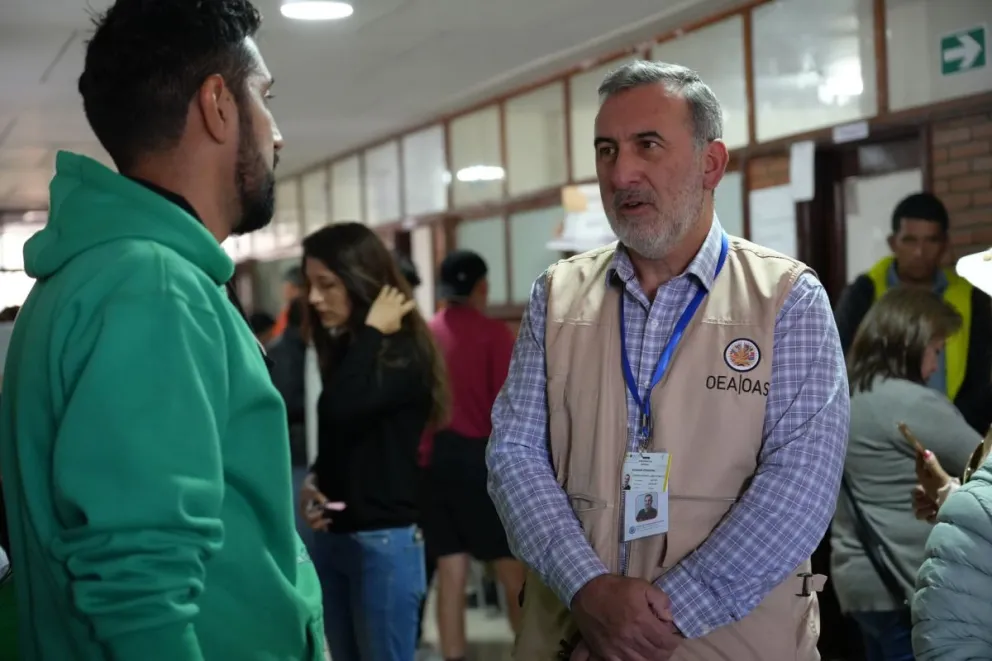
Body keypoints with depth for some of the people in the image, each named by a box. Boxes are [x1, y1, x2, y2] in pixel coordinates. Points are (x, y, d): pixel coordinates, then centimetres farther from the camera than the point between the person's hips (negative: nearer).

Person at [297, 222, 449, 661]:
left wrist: (371, 330, -16)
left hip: (385, 541, -8)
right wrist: (311, 485, -2)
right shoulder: (343, 349, 11)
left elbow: (343, 408, -27)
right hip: (333, 537, 8)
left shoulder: (405, 353, -10)